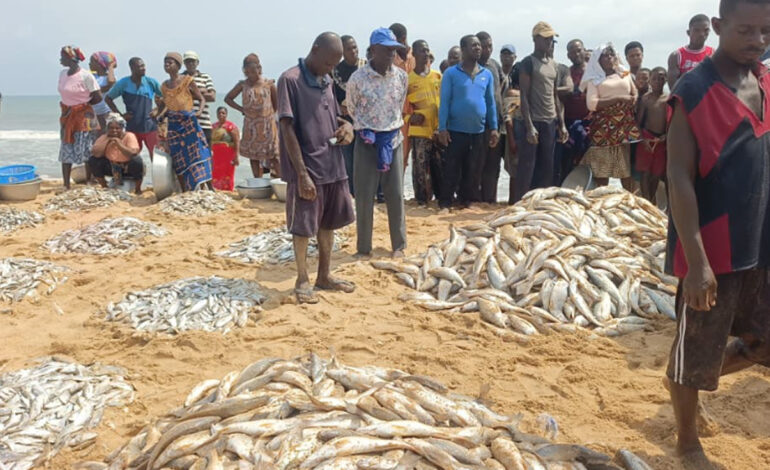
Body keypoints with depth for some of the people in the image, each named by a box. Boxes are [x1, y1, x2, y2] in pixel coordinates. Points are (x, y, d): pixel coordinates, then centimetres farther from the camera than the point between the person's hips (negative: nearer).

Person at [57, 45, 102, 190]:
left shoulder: (85, 76, -14)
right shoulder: (63, 74, 6)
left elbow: (98, 97, -12)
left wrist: (83, 104, -2)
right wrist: (67, 107, 7)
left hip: (83, 116, -7)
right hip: (67, 116, 7)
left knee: (85, 151, -1)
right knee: (66, 151, 7)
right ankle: (66, 185, 13)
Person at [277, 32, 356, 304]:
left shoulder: (327, 82, 12)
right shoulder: (290, 80, -11)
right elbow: (288, 129, -15)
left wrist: (346, 126, -1)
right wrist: (302, 173, -20)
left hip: (333, 166, 8)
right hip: (306, 169, -7)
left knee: (327, 223, 15)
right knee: (303, 227, 2)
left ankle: (324, 276, 28)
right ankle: (302, 281, 17)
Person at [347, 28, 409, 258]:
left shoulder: (401, 77, -1)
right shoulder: (357, 78, -11)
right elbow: (352, 110, 4)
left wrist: (391, 130, 9)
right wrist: (366, 131, 3)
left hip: (393, 139, 3)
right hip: (366, 140, -2)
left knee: (396, 194, 5)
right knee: (364, 196, 2)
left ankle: (398, 245, 17)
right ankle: (363, 247, 13)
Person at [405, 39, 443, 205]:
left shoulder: (438, 76, 10)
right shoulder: (408, 79, 2)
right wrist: (410, 116, -14)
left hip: (438, 129, 3)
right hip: (419, 130, -2)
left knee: (440, 166, 7)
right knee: (421, 168, -2)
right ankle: (422, 201, 6)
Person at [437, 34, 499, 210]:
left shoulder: (487, 74, 8)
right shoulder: (451, 73, -4)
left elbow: (491, 102, 11)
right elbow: (445, 102, -5)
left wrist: (494, 128, 6)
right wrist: (442, 128, -11)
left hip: (479, 131, 4)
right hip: (456, 130, -4)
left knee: (474, 170, 9)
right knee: (451, 169, 0)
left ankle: (467, 200, 20)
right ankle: (445, 202, 8)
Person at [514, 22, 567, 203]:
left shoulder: (553, 64, 16)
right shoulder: (528, 62, -5)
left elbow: (555, 96, 17)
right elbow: (524, 96, -10)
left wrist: (562, 124, 11)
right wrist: (529, 126, -17)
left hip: (551, 122, 7)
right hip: (533, 122, -7)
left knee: (547, 168, 8)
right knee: (527, 167, -4)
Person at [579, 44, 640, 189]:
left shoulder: (625, 74, 16)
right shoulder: (594, 80, 4)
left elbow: (635, 94, 26)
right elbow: (591, 104, -9)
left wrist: (633, 101, 3)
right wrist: (618, 99, -12)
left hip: (626, 126, 3)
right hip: (604, 128, -3)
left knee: (628, 168, 0)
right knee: (602, 169, -5)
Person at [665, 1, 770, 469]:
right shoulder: (693, 92, -13)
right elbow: (680, 180, -18)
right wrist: (697, 260, -22)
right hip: (712, 249, -7)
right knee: (696, 352, 7)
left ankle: (690, 379, 39)